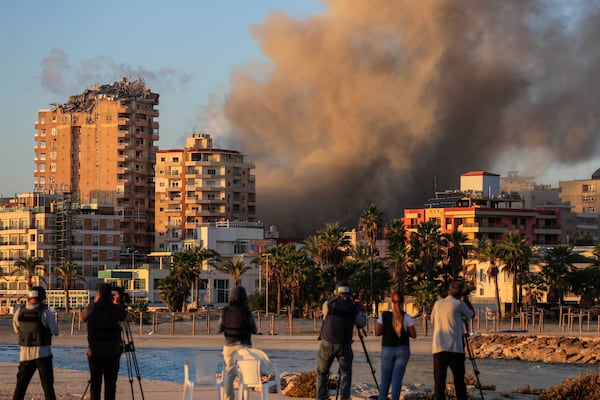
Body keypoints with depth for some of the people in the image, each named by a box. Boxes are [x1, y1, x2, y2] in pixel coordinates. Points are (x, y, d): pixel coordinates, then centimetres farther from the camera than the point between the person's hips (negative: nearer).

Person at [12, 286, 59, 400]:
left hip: (25, 354, 3)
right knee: (48, 386, 3)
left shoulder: (19, 312, -1)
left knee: (20, 386, 14)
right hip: (43, 354, -3)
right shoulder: (45, 313, -13)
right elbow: (55, 332, -4)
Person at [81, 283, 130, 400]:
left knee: (95, 383, 8)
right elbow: (129, 318, 14)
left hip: (94, 351, 1)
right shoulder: (116, 308, -4)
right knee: (110, 384, 1)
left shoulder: (91, 308, 0)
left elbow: (82, 317, 21)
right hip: (112, 351, -1)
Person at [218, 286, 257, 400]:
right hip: (243, 345, -2)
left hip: (229, 345, 3)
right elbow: (254, 330, -5)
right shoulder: (246, 311, -10)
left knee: (229, 372, 11)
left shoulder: (225, 310, -2)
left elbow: (220, 329, 6)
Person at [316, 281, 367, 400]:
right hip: (344, 345, 0)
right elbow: (361, 324, 12)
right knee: (346, 374, 10)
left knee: (322, 372, 12)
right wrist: (362, 314, 31)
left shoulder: (328, 304, 0)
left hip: (327, 343, 0)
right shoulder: (354, 308, 1)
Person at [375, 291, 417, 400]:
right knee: (397, 379, 1)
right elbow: (413, 334, -6)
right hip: (402, 350, -1)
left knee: (385, 379, 9)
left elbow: (377, 332, -4)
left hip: (387, 350, 1)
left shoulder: (384, 315, -4)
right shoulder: (406, 317, -7)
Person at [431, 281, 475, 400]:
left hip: (438, 349, 3)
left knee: (439, 381, 2)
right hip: (455, 349, -3)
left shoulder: (438, 304, 11)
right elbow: (471, 314, 14)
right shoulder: (459, 304, -2)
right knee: (459, 381, 2)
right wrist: (466, 300, 25)